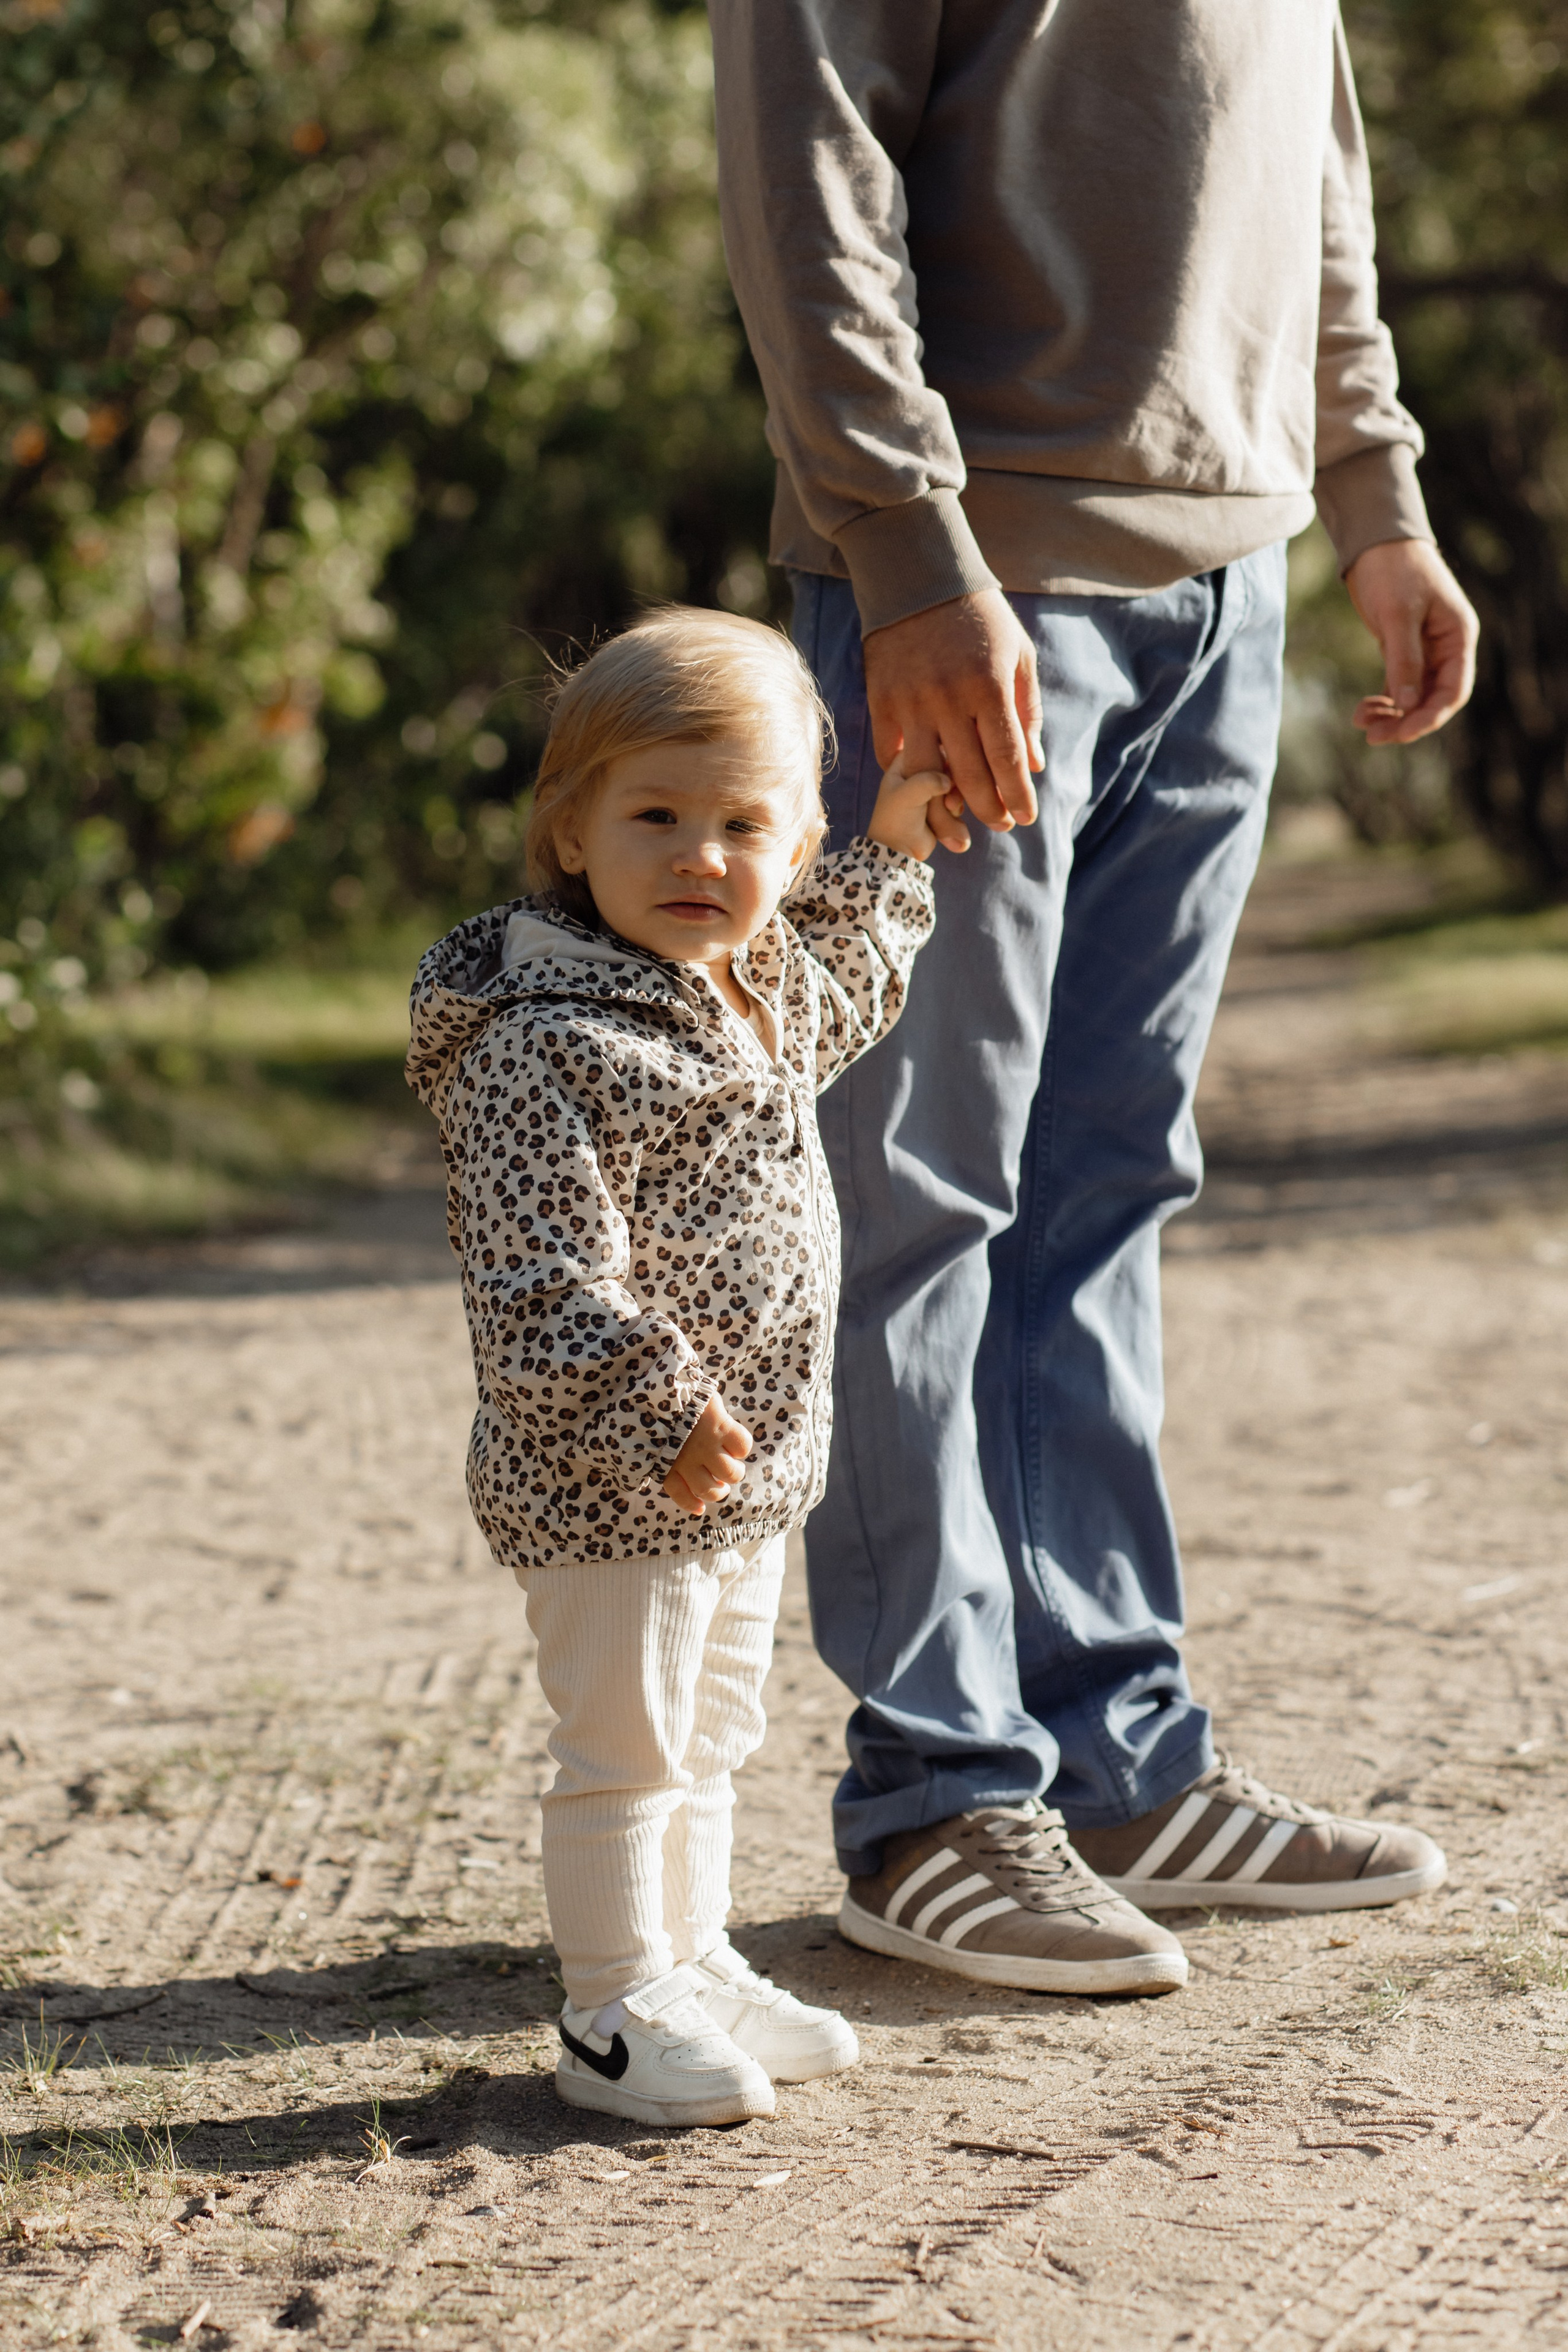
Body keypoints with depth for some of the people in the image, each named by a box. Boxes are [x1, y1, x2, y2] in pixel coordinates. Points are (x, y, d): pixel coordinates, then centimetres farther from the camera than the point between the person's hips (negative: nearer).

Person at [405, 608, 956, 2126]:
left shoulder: (759, 996, 7)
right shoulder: (546, 1048, -22)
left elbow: (842, 993, 34)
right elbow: (541, 1283, -27)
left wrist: (890, 858, 28)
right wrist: (656, 1414, -32)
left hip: (749, 1469, 9)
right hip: (607, 1486, -9)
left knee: (708, 1739, 20)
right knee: (622, 1747, 1)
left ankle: (691, 1965, 34)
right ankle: (613, 2019, 12)